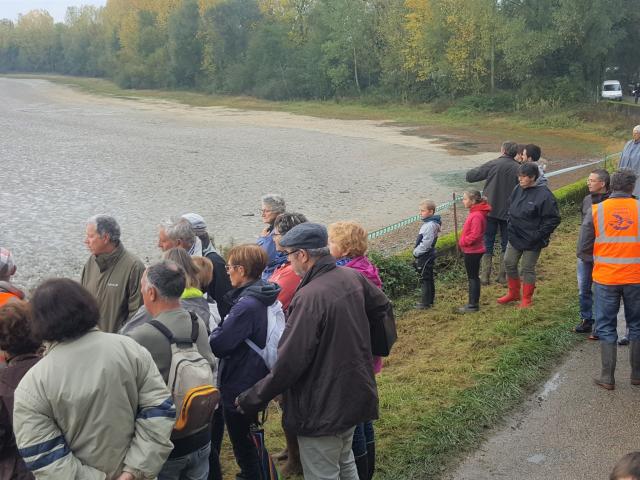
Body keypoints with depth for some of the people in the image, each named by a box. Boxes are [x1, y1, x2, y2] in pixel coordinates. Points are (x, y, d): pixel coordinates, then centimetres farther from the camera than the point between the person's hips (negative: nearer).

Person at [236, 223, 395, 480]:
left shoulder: (309, 297, -27)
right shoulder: (353, 277, -3)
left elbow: (289, 362, -25)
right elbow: (384, 309, 13)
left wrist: (251, 399, -14)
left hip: (322, 408, -8)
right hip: (354, 394, 8)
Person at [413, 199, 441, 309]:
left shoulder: (430, 225, -20)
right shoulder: (428, 223, 12)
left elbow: (426, 243, -24)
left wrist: (416, 252, -15)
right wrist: (416, 251, 13)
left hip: (425, 256, -10)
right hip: (426, 256, 10)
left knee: (425, 279, -4)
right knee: (428, 279, 16)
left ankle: (425, 302, 2)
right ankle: (429, 300, 24)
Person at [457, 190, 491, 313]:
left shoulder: (476, 216, -22)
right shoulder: (475, 212, 10)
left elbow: (475, 235, -27)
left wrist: (462, 242, -16)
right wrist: (463, 242, 9)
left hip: (472, 252, -10)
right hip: (472, 251, 10)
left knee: (473, 277, -2)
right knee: (473, 277, 15)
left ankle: (473, 305, 5)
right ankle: (474, 303, 24)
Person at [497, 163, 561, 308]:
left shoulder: (544, 195, -18)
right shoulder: (518, 190, 0)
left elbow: (554, 218, -16)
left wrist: (539, 234, -17)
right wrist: (511, 225, 8)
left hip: (532, 240, -6)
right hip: (515, 236, 6)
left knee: (528, 268, 5)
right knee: (509, 263, 11)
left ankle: (527, 299, 22)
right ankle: (513, 293, 31)